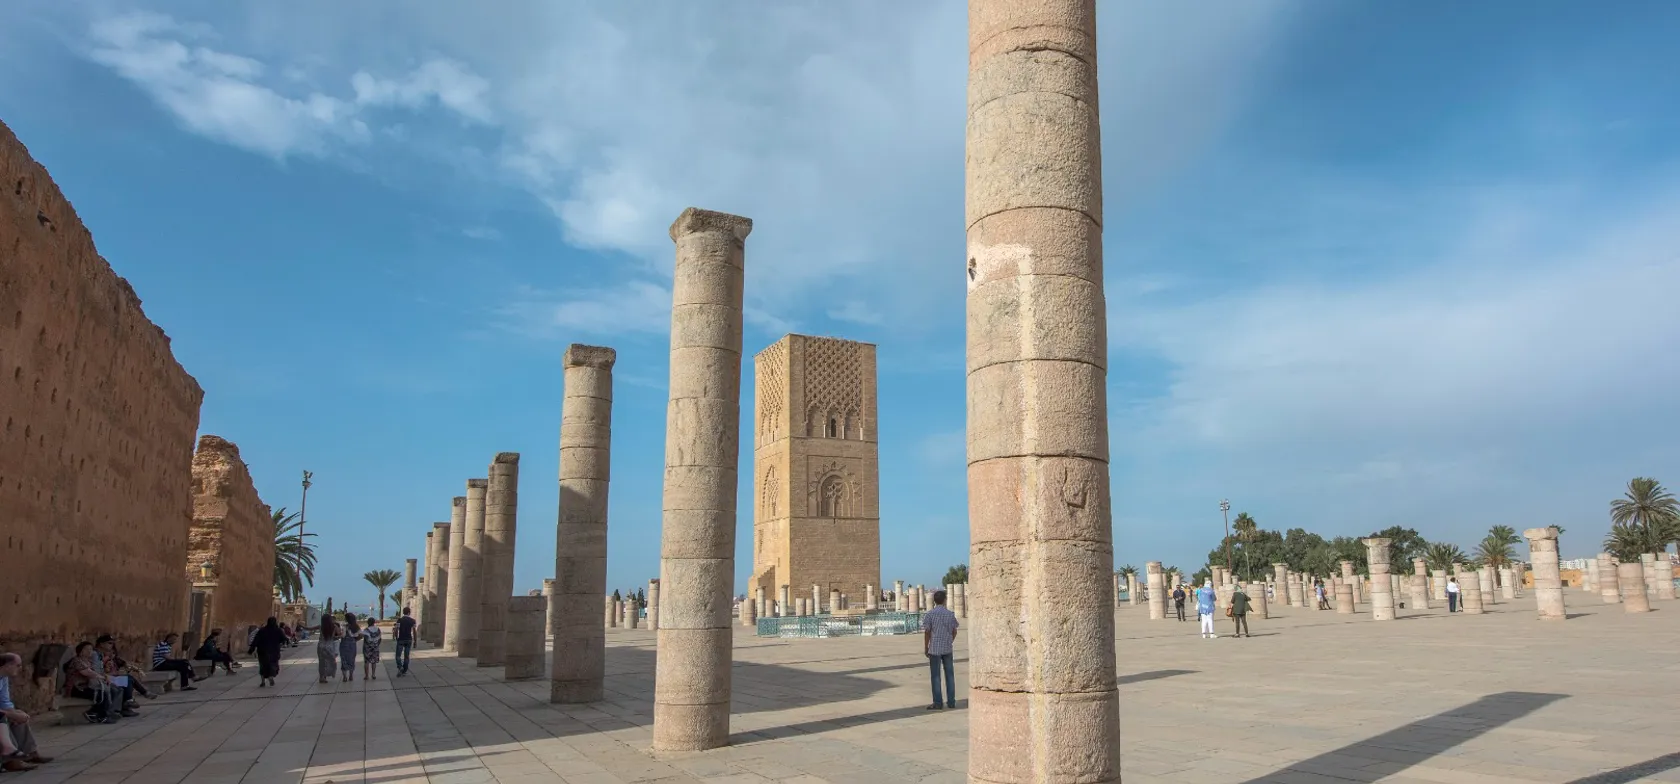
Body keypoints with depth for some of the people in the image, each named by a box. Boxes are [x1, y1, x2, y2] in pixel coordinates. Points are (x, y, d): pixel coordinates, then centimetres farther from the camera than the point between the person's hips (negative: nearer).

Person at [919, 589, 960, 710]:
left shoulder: (929, 614, -7)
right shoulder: (951, 614, 2)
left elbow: (927, 632, -8)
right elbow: (954, 632, 7)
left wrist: (926, 647, 1)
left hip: (935, 649, -3)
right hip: (947, 649, 3)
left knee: (935, 676, 2)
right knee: (949, 674, 11)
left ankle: (938, 703, 2)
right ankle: (951, 701, 16)